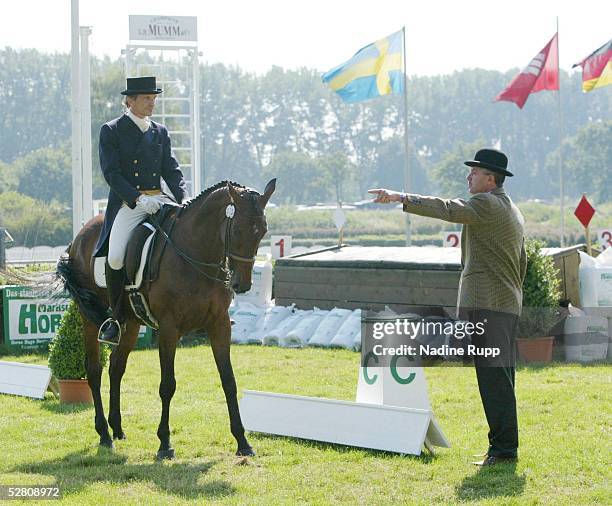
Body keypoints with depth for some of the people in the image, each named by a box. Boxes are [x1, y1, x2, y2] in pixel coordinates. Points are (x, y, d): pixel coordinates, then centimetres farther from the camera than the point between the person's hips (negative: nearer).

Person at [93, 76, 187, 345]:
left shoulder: (160, 132, 16)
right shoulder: (111, 131, 2)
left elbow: (172, 170, 14)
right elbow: (111, 172, -7)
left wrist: (183, 200, -5)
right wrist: (138, 199, -20)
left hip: (159, 199, 4)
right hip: (126, 203, -4)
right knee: (115, 257, -24)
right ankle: (116, 318, -4)